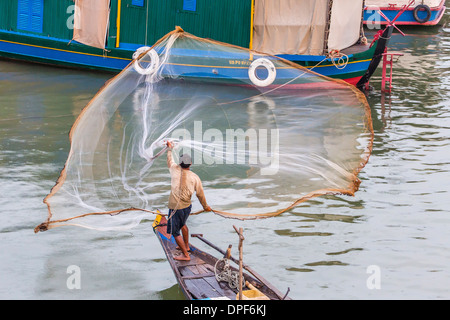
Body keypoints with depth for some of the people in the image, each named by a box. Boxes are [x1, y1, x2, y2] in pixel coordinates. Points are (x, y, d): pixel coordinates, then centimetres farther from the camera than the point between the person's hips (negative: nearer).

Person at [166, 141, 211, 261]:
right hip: (187, 206, 5)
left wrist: (170, 148, 34)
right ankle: (186, 245, 46)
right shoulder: (195, 177, -2)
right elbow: (200, 194, 5)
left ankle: (185, 255, 3)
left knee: (175, 231, 3)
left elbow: (170, 161, 16)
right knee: (182, 224, 32)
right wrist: (205, 206, 21)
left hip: (175, 208, -5)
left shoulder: (175, 170, -7)